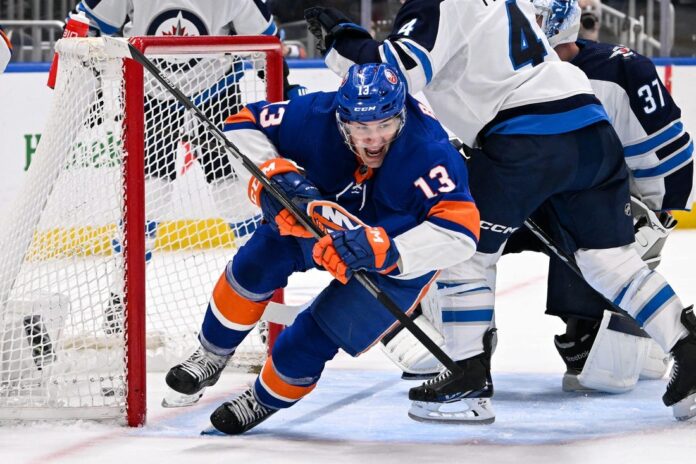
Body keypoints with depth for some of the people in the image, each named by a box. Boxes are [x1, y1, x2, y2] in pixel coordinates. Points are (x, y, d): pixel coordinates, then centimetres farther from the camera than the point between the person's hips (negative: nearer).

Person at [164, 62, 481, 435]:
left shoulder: (427, 151, -39)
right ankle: (211, 359, 15)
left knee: (312, 337, -10)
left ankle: (266, 400, 22)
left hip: (398, 258, -4)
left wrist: (381, 249, -58)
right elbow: (243, 125, -17)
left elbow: (460, 231, -47)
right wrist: (276, 174, -35)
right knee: (256, 265, -12)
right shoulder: (319, 116, -29)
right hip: (328, 213, 4)